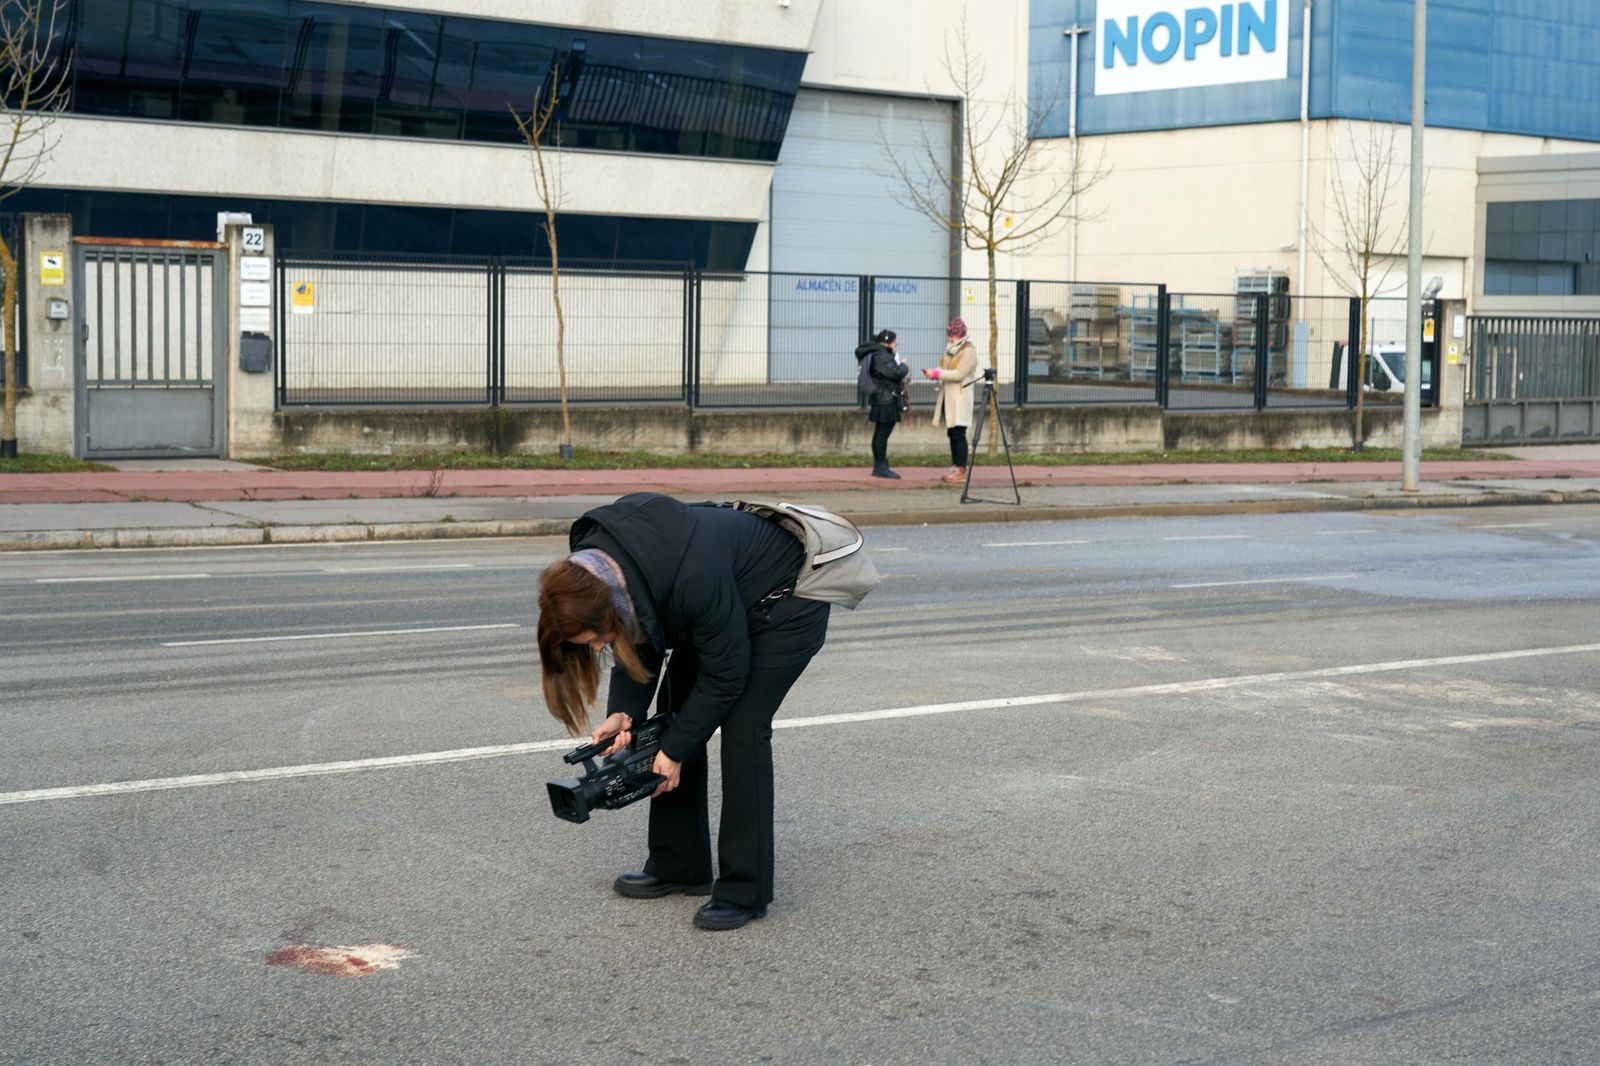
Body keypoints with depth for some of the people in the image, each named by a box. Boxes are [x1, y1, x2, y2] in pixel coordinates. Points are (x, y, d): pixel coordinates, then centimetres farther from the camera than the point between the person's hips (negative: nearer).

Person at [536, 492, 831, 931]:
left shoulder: (693, 578, -41)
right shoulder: (591, 565, -19)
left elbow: (725, 674, -27)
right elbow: (639, 639, -3)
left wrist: (675, 750, -19)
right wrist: (625, 713, -18)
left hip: (789, 605, -8)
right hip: (728, 602, 8)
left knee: (743, 726, -16)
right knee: (676, 710, 4)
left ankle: (744, 892, -9)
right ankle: (678, 866, 16)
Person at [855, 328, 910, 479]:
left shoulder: (875, 354, 15)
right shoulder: (883, 357, -18)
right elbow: (896, 373, -21)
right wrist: (903, 365, -2)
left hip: (880, 400, 11)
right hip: (886, 400, -11)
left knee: (881, 433, 14)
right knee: (883, 433, -8)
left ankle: (880, 466, 21)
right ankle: (881, 467, -7)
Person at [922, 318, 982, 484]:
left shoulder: (968, 352, -11)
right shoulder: (951, 349, 16)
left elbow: (959, 374, -19)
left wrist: (936, 374, -20)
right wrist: (933, 372, 0)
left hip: (960, 399, -8)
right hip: (948, 398, 8)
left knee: (958, 434, -9)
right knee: (951, 433, 10)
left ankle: (961, 471, -8)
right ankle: (955, 467, 16)